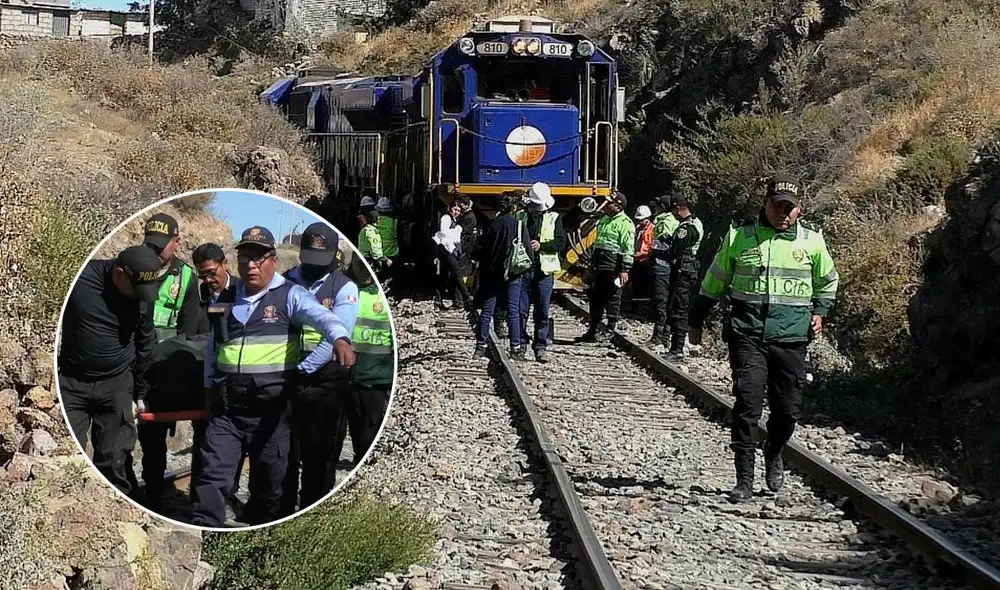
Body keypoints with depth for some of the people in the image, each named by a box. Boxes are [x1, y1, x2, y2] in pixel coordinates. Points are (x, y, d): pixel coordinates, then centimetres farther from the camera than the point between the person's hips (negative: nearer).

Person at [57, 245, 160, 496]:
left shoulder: (143, 295, -5)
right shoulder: (78, 278, -16)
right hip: (71, 381, -2)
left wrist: (140, 392, 14)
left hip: (116, 385, 2)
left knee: (112, 461, 3)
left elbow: (145, 344, 8)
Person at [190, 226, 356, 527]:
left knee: (268, 483, 9)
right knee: (212, 476, -6)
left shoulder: (289, 295, -3)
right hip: (226, 409, 3)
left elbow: (322, 316, -22)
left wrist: (340, 338, -42)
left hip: (272, 409, -3)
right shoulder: (224, 300, 12)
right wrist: (210, 388, 19)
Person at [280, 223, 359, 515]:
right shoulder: (286, 282, 7)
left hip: (324, 380, -2)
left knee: (317, 453, 4)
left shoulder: (344, 288, -2)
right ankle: (281, 511, 16)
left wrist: (304, 368, -21)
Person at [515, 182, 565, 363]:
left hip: (544, 271, -1)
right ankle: (521, 346, 10)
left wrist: (541, 246, -13)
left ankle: (540, 347, 8)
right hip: (523, 269, 1)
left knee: (542, 312, 1)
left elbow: (561, 242, -1)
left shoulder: (554, 218, 7)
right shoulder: (520, 217, 9)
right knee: (520, 310, 1)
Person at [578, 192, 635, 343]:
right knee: (595, 298, 11)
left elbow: (628, 249, -15)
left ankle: (610, 330, 7)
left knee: (612, 299, -1)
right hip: (599, 266, 9)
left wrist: (625, 270, -20)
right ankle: (594, 329, 18)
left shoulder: (624, 223, -10)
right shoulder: (604, 220, 18)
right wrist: (592, 262, 24)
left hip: (613, 267, -9)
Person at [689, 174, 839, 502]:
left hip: (791, 338, 2)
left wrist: (820, 311, 12)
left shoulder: (812, 241, 7)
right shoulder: (740, 238, 5)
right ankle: (744, 479, -7)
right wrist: (696, 321, 20)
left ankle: (774, 454, 35)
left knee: (787, 408, 4)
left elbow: (828, 281, 26)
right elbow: (714, 282, 16)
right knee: (747, 404, -11)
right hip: (747, 334, -1)